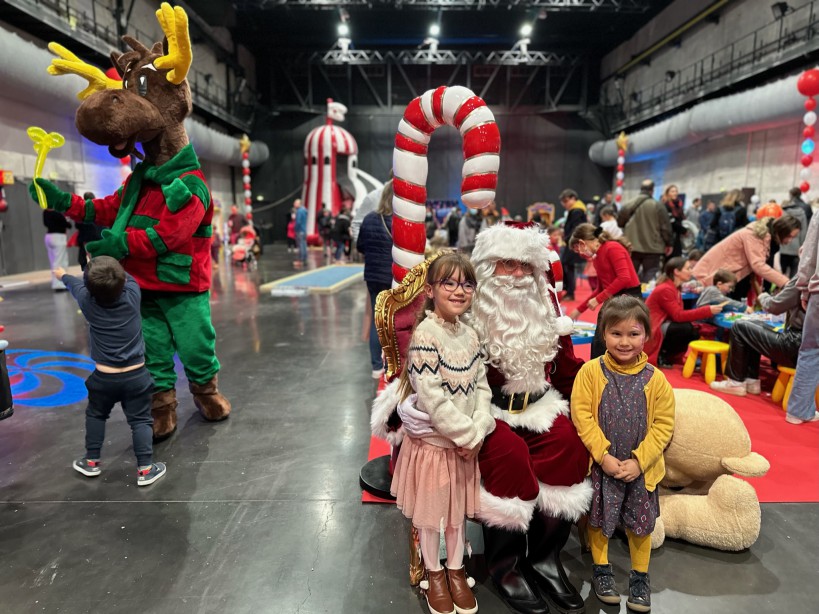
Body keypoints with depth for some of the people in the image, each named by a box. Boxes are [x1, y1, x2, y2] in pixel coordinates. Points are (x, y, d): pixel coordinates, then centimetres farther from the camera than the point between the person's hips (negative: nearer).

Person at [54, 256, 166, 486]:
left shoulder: (87, 301, -9)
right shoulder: (132, 294, -12)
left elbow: (76, 284, 15)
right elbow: (127, 278, 12)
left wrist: (62, 275, 36)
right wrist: (114, 270, 29)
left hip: (104, 377, 1)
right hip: (136, 375, -1)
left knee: (95, 415, 23)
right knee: (140, 420, 4)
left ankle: (91, 462, 33)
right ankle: (145, 469, 4)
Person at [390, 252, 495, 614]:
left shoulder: (470, 335, 2)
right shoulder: (425, 335, -22)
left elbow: (481, 387, 3)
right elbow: (432, 399, -25)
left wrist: (478, 430, -10)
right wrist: (469, 435, -18)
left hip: (466, 443, 6)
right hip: (432, 441, -6)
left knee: (458, 509, 21)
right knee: (430, 511, 14)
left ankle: (456, 569, 42)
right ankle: (434, 573, 38)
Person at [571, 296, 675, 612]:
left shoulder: (655, 378, -10)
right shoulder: (591, 371, -14)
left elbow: (663, 425, -7)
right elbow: (582, 415, -13)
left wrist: (638, 461, -13)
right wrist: (604, 455, -17)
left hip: (640, 467, 1)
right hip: (600, 465, -1)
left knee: (641, 522, 16)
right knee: (598, 519, 14)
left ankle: (640, 575, 37)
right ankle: (601, 568, 37)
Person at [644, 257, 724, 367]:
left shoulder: (674, 288, 11)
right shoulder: (665, 289, -19)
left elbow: (679, 315, 6)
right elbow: (678, 316, -26)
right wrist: (708, 310, -26)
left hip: (662, 328, 10)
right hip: (652, 331, -10)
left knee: (695, 334, -2)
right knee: (686, 329, -27)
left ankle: (663, 354, 7)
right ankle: (661, 355, -9)